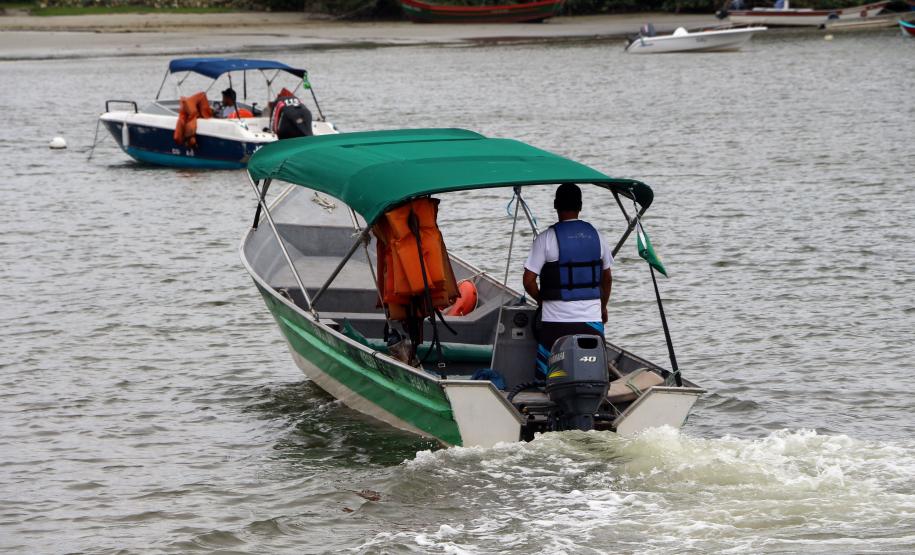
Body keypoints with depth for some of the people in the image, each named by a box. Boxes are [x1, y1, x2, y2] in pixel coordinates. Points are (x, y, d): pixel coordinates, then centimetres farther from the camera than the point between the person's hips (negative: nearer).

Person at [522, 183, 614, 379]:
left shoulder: (546, 238, -6)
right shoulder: (595, 235, 7)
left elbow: (528, 281, -7)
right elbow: (607, 278, 17)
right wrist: (603, 307, 33)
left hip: (556, 320, -3)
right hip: (591, 318, 3)